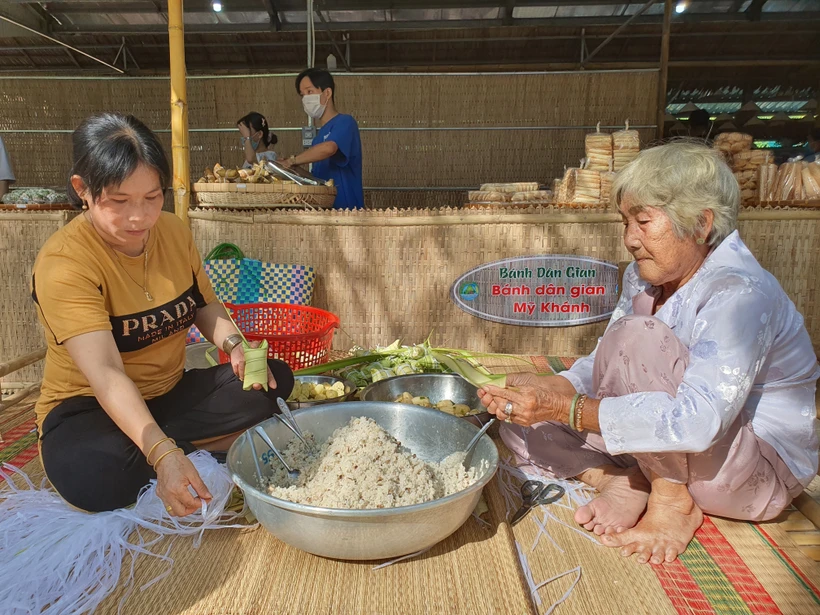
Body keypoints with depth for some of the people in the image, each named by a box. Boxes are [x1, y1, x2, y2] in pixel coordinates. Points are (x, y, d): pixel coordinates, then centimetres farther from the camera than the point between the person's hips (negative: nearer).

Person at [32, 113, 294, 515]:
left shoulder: (173, 230, -3)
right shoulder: (63, 262, -23)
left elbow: (204, 304, 10)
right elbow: (105, 374, -33)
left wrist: (235, 346, -12)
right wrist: (162, 454, -46)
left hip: (172, 392, 6)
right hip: (90, 408, -5)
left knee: (275, 380, -14)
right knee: (92, 474, -38)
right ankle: (201, 449, -13)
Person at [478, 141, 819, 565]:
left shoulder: (741, 292, -26)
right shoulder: (644, 278, -1)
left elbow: (699, 419, -37)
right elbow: (603, 368, -1)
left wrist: (568, 407, -37)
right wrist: (544, 393, -20)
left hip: (763, 476, -6)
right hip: (664, 454, 7)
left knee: (636, 337, -31)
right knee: (523, 426, -4)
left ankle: (674, 501, -16)